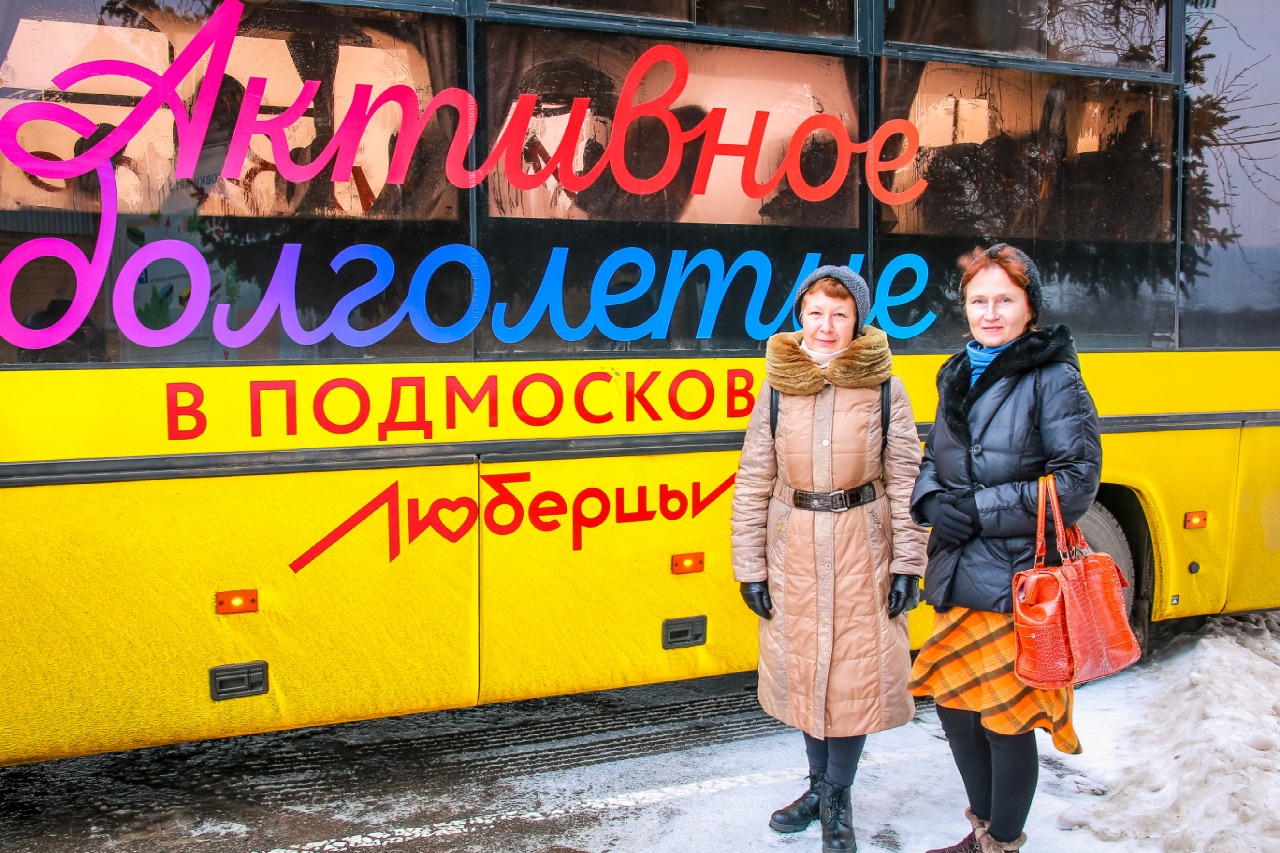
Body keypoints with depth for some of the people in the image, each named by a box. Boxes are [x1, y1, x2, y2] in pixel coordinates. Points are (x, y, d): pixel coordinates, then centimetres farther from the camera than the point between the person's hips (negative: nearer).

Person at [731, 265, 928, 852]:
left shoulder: (884, 389, -5)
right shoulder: (776, 389, -1)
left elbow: (905, 481, -3)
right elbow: (753, 484, 1)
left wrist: (907, 564, -7)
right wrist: (750, 568, -1)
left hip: (862, 550, -2)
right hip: (794, 551, 2)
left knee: (855, 674, 4)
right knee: (803, 668, 12)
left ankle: (837, 803, 21)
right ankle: (819, 786, 32)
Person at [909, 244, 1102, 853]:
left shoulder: (1054, 379, -9)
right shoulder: (957, 376, 11)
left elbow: (1076, 484, -14)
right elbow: (933, 461, 18)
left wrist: (977, 510, -17)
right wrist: (934, 502, -6)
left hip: (1019, 581, -7)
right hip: (958, 575, 7)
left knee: (1007, 717, 2)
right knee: (953, 701, 14)